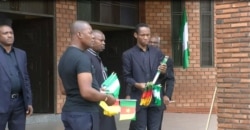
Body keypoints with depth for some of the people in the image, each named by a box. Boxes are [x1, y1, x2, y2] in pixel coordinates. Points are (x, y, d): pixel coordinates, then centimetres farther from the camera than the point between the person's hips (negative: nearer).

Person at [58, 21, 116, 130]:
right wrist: (106, 97, -10)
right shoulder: (82, 58, -18)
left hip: (70, 112, 9)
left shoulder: (65, 57, 12)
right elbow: (86, 92, -27)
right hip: (84, 114, -9)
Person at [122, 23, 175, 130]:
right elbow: (126, 77, 1)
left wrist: (164, 72, -12)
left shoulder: (157, 52, 11)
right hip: (138, 99, -3)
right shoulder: (128, 54, 3)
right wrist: (137, 84, -18)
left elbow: (168, 75, 12)